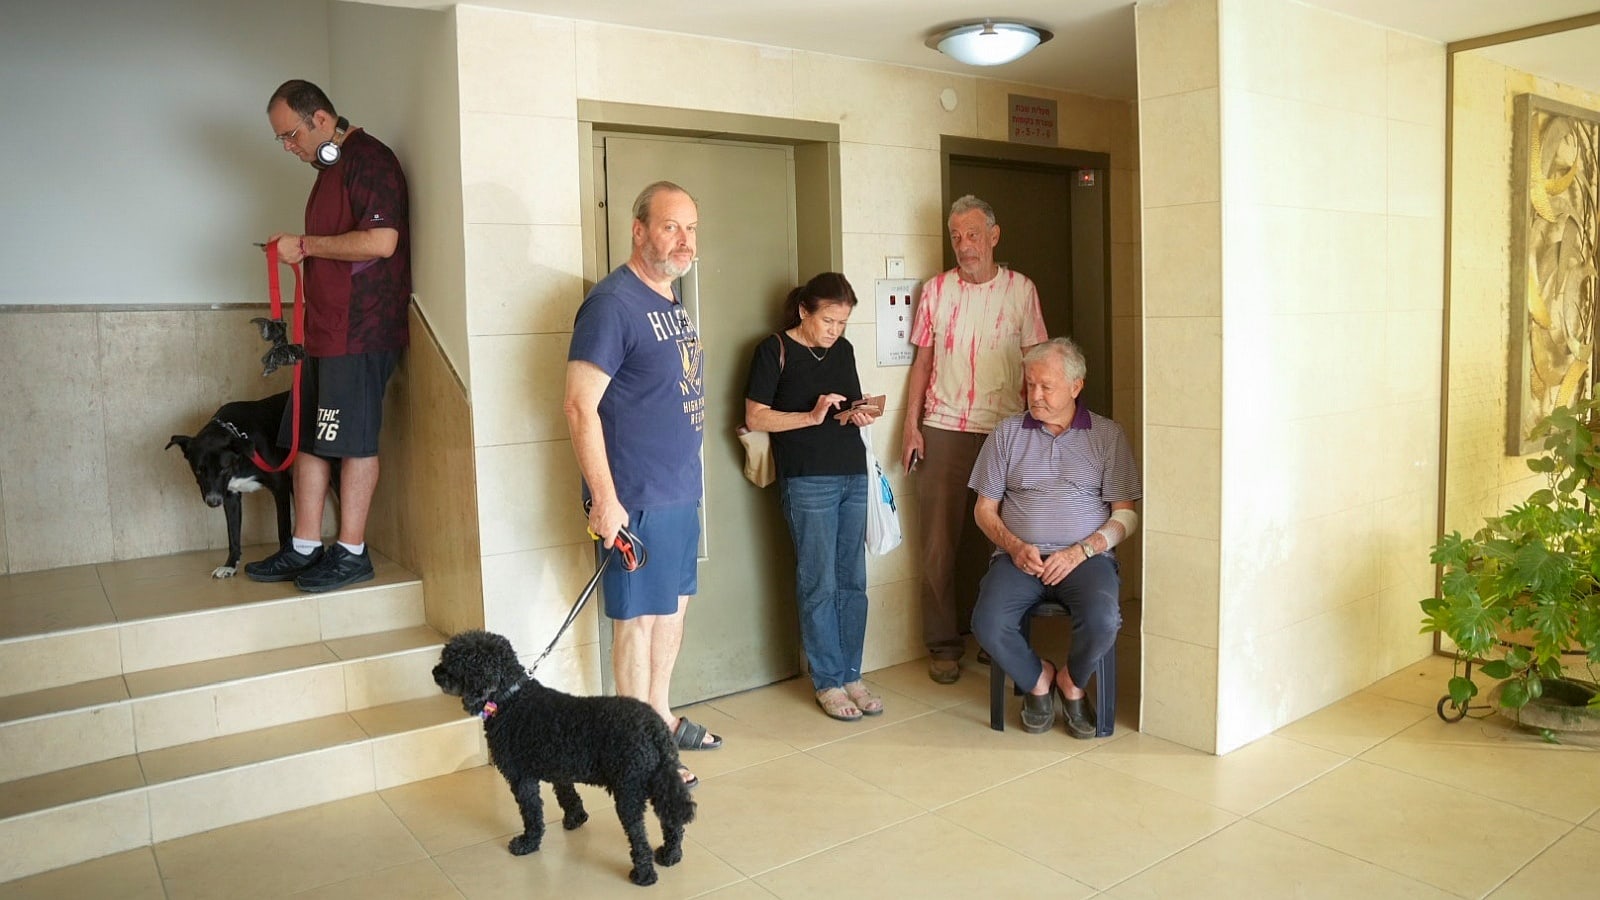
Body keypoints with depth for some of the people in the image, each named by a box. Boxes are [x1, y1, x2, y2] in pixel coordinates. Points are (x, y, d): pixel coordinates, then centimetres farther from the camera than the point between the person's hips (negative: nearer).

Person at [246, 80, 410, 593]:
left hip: (361, 330, -10)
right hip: (326, 328, 10)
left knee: (353, 441, -4)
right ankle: (305, 549, 18)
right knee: (308, 435, 10)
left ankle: (351, 553, 6)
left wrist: (306, 245, -14)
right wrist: (297, 249, 14)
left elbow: (381, 241, -22)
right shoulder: (329, 168, 21)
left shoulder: (369, 160, -10)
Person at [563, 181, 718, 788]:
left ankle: (661, 717, 34)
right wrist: (604, 500, -23)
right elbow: (580, 406, -20)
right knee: (639, 617, 3)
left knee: (674, 605, 18)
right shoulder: (612, 303, -16)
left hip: (681, 490, 9)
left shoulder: (671, 301, 12)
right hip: (638, 498, -9)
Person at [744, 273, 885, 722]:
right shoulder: (775, 350, -4)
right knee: (819, 585, -1)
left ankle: (850, 675, 19)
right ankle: (828, 682, 10)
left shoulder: (843, 350, 14)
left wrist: (859, 414, 0)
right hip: (807, 482, -6)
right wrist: (812, 415, -17)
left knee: (852, 581, 8)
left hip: (853, 477, 6)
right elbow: (755, 417, -8)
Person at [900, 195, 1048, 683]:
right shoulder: (935, 290, 8)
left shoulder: (1021, 290, 4)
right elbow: (922, 361, 10)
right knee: (939, 544, 1)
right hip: (943, 431, 1)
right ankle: (943, 645, 12)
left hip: (1004, 431, -1)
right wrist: (911, 426, 3)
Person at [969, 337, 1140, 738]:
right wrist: (1013, 545, -8)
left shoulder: (1107, 434, 7)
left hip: (1085, 557, -1)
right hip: (1019, 556, 1)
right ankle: (1038, 678, 6)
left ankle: (1071, 682, 4)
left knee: (1102, 621, -31)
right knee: (988, 623, -27)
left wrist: (1081, 551, -12)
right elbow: (985, 507, 11)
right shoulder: (1007, 433, 11)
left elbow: (1126, 514, 2)